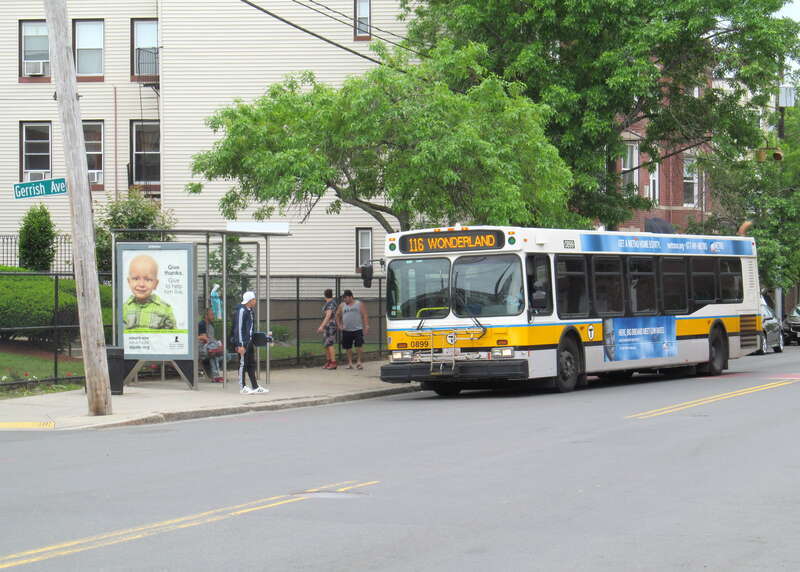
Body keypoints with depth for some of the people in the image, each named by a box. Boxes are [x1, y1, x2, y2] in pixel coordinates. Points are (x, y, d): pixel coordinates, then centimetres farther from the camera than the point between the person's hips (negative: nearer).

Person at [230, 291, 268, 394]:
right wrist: (240, 345, -21)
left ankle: (255, 387, 15)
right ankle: (242, 388, 5)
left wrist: (252, 343, 19)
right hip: (242, 342, -10)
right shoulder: (241, 310, -15)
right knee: (243, 364, -2)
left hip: (249, 341, 10)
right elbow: (238, 328, -18)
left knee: (251, 364, 11)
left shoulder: (250, 311, 14)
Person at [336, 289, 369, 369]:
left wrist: (366, 326, -9)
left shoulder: (359, 304, 4)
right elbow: (337, 315, 21)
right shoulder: (342, 305, 12)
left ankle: (359, 361, -2)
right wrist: (339, 325, 9)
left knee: (359, 346, -12)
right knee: (348, 347, 5)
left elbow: (365, 316, 0)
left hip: (357, 330, -3)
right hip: (346, 330, 3)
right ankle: (350, 363, 15)